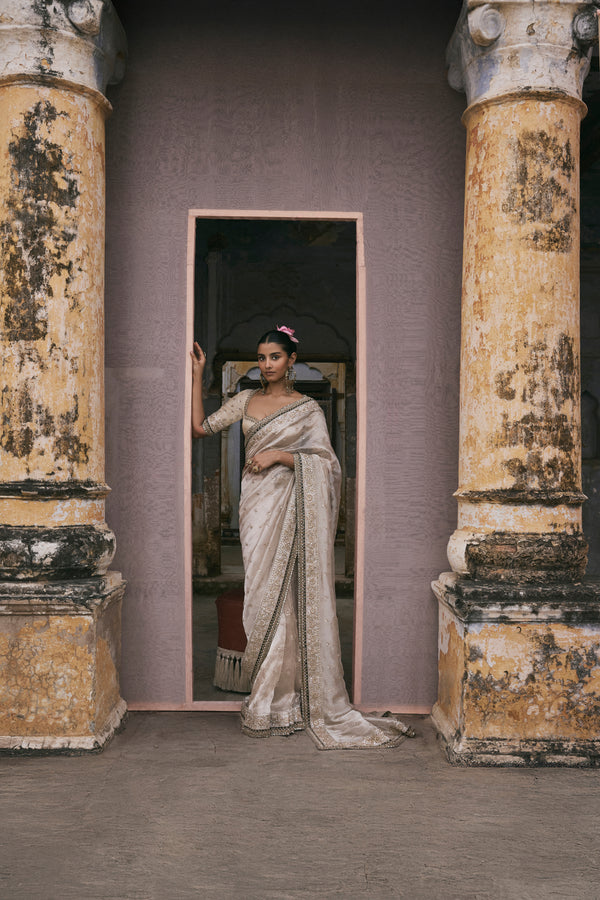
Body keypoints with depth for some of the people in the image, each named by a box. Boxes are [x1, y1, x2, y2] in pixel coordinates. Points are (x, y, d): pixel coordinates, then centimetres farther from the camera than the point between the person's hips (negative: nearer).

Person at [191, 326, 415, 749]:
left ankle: (272, 703, 6)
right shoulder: (246, 400, 14)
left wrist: (280, 454, -14)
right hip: (256, 505, 4)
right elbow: (200, 427, 12)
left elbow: (328, 465, -4)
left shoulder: (308, 409, 1)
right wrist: (198, 376, 9)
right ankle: (271, 701, 11)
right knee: (263, 597, 3)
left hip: (290, 509, -3)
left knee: (287, 598, -4)